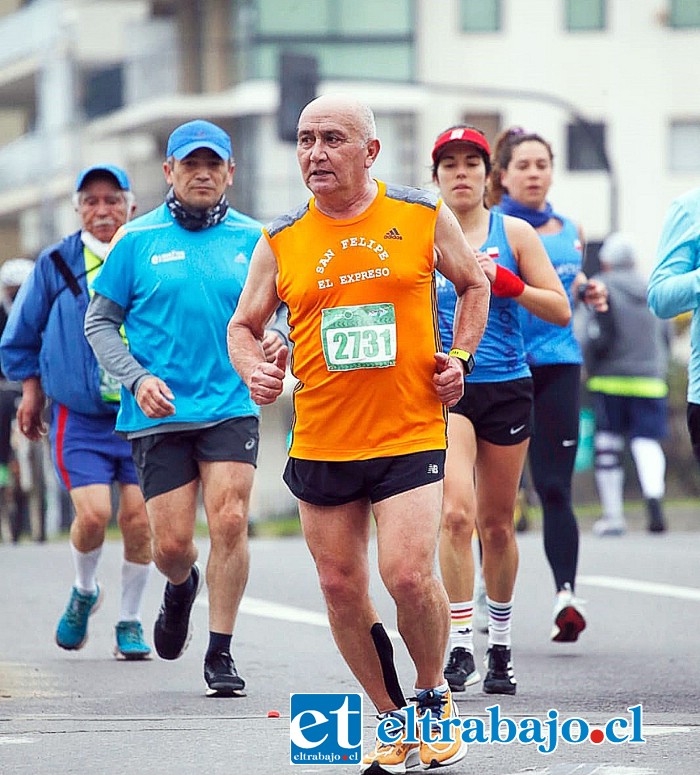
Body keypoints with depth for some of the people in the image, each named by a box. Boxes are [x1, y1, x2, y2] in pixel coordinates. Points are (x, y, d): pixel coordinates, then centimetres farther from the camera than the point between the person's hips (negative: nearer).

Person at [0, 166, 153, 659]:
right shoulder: (55, 265, 3)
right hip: (78, 418, 0)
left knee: (139, 517, -7)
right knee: (93, 514, -14)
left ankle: (131, 621, 11)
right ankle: (84, 592, 16)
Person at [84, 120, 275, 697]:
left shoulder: (252, 239, 5)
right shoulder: (139, 240, 1)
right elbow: (100, 322, 5)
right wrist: (137, 378, -9)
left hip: (232, 406, 1)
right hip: (160, 413, 0)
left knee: (230, 522, -13)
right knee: (172, 543, -1)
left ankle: (221, 652, -1)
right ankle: (181, 588, 37)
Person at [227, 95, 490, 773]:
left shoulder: (423, 217, 0)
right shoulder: (281, 242, 3)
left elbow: (473, 285, 16)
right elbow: (243, 325, 13)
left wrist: (459, 357, 2)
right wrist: (254, 370, -8)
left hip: (409, 434, -3)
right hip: (320, 443, 3)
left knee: (409, 575, -16)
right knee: (341, 586, 5)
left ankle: (433, 694, 11)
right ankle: (393, 719, 23)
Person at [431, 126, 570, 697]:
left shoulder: (514, 233, 5)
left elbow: (560, 310, 3)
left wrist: (508, 284, -12)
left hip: (507, 387, 2)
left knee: (497, 524, 10)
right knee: (456, 512, -20)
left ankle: (501, 645, 25)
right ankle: (460, 644, -19)